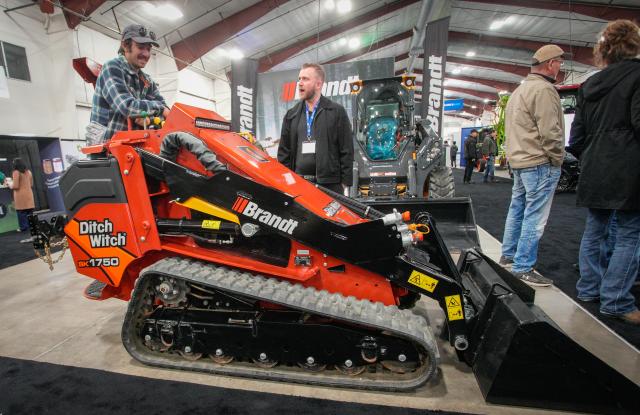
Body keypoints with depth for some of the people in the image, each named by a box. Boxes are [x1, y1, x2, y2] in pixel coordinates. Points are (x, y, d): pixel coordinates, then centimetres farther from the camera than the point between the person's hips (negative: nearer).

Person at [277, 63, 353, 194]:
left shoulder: (337, 112, 4)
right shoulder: (291, 115, 14)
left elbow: (347, 151, 0)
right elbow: (284, 152, 14)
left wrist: (345, 184, -6)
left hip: (330, 185, -3)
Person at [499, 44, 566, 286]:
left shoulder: (519, 90, 19)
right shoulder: (543, 89, -12)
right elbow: (549, 132, -18)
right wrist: (558, 159, -7)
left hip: (519, 160, 10)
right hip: (540, 162, -10)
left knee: (517, 210, 16)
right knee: (535, 218, -6)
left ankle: (508, 256, 27)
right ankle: (523, 269, -1)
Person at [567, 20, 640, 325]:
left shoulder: (589, 85, 13)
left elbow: (577, 131, 15)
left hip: (594, 170, 6)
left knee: (595, 229, 14)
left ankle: (589, 289, 23)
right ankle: (615, 302, 5)